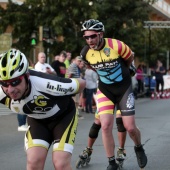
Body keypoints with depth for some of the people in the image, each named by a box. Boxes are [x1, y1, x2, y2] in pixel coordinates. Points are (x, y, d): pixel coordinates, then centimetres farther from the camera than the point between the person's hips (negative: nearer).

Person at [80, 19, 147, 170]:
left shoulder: (117, 46, -24)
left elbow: (130, 58, -2)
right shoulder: (85, 53, -14)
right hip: (105, 90, 2)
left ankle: (139, 148, 32)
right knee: (105, 126, -13)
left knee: (130, 127, -1)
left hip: (124, 88, -2)